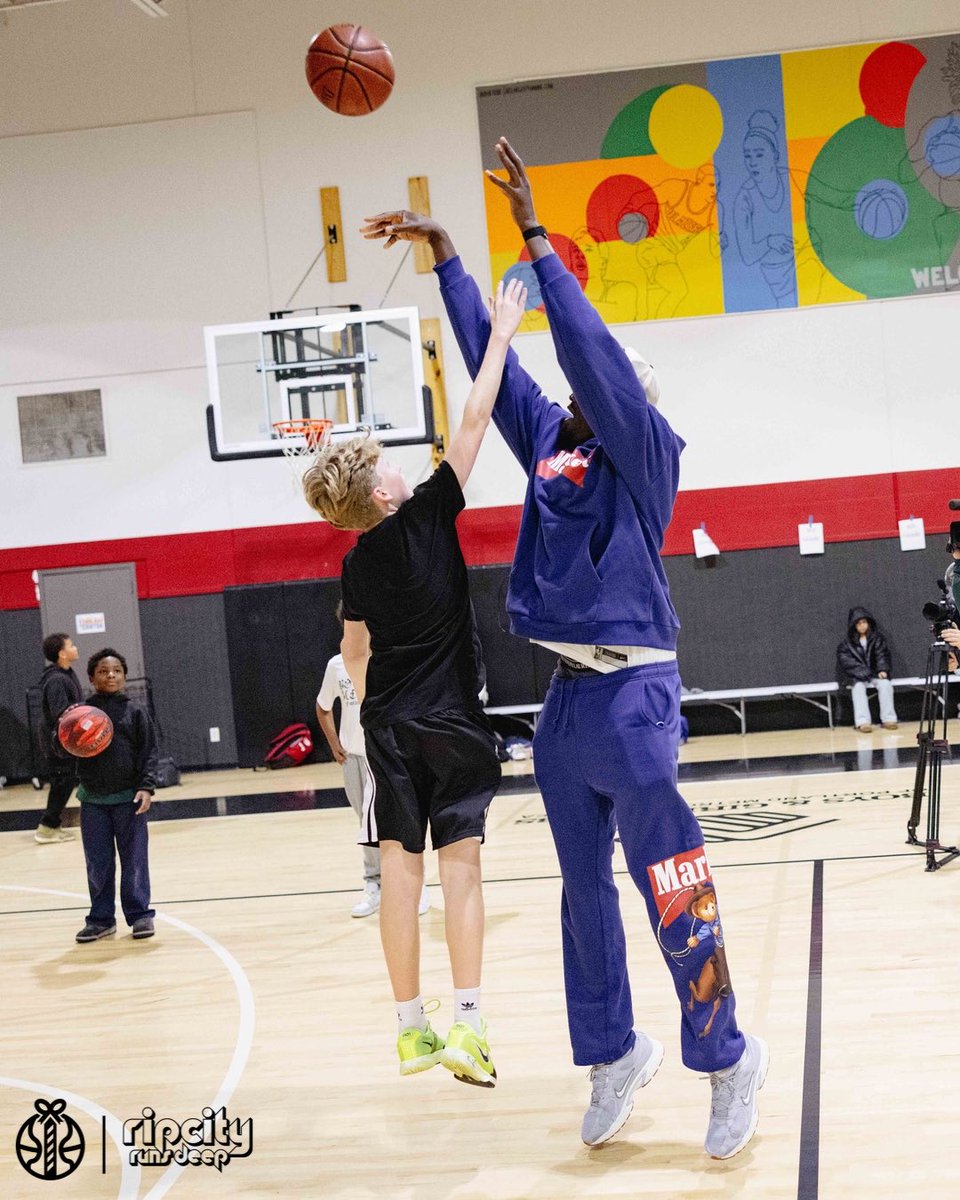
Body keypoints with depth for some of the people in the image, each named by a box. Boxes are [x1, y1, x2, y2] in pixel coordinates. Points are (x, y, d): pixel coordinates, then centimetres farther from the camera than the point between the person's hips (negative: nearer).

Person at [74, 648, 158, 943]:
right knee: (98, 863, 7)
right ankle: (101, 918, 17)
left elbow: (149, 752, 0)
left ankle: (140, 914, 13)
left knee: (134, 860, 3)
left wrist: (146, 787, -11)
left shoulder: (134, 712, 1)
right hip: (93, 800, 2)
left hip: (128, 798, -1)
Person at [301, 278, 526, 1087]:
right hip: (451, 720, -3)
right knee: (460, 860, 0)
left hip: (388, 724, 3)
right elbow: (472, 423, -7)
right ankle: (467, 1025, -5)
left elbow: (356, 652, 12)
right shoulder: (430, 513, -7)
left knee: (401, 866, 6)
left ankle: (412, 1028, 12)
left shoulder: (357, 565, 4)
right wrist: (501, 335, -1)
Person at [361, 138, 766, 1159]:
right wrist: (443, 251, 14)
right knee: (585, 892, 13)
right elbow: (489, 356, 16)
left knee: (670, 892, -3)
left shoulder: (647, 453, -4)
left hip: (631, 696, -7)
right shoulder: (550, 444, 13)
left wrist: (535, 238, -16)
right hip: (565, 699, 7)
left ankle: (728, 1058, 12)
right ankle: (613, 1055, 26)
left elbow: (592, 348, -15)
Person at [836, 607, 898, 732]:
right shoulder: (847, 643, 5)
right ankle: (862, 722, -44)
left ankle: (889, 718, -28)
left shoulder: (877, 638, 9)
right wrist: (863, 672, -17)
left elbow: (882, 655, 4)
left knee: (885, 683, -30)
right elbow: (845, 659, -4)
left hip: (875, 674, 1)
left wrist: (882, 670, -16)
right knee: (858, 687, -34)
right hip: (856, 677, -1)